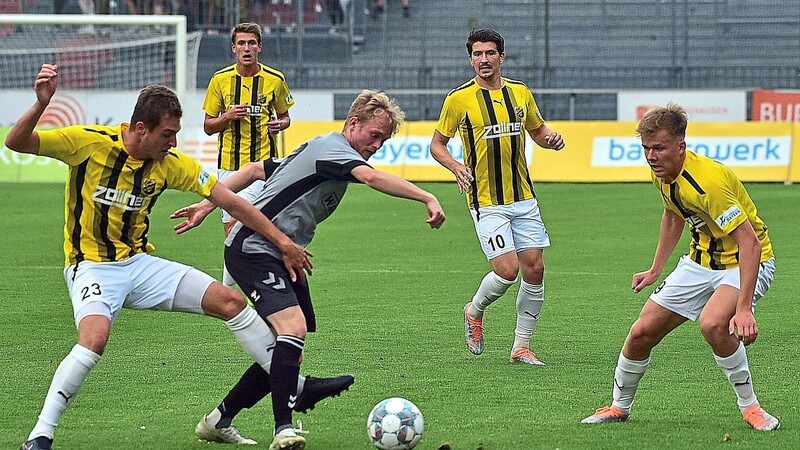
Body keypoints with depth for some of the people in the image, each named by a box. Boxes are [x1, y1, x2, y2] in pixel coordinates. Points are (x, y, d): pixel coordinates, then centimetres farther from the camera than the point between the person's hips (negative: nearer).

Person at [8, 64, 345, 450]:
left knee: (230, 301, -1)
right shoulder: (90, 142, -16)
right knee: (94, 338, -35)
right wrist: (41, 103, -37)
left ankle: (297, 388, 13)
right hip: (92, 267, -5)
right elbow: (17, 143, -18)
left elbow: (229, 200, 0)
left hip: (139, 264, 5)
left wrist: (282, 242, -3)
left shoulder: (170, 163, -3)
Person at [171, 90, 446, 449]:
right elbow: (372, 178, -33)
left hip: (283, 257, 10)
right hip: (253, 250, -10)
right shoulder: (333, 147, -13)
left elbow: (255, 169, 25)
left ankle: (220, 419, 18)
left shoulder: (317, 150, 19)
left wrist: (208, 205, 24)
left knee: (291, 349, 7)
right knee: (293, 327, -27)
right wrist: (428, 199, -38)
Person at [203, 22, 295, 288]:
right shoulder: (220, 80, 3)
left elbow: (285, 117, 15)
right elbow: (208, 126, 8)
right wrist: (228, 117, -13)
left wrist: (279, 124, -8)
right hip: (229, 164, 2)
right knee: (231, 226, 3)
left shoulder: (275, 80, 2)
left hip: (263, 163, -2)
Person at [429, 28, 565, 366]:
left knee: (534, 268, 0)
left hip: (523, 197, 5)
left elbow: (537, 130, 22)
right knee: (507, 269, -15)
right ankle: (475, 311, 17)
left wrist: (551, 138, -2)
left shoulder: (520, 92, 7)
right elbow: (437, 144, 2)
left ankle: (521, 346, 12)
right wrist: (456, 167, -17)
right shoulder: (459, 98, -5)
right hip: (486, 202, -5)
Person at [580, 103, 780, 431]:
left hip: (745, 262, -8)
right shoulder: (661, 173, -5)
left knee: (713, 323, -36)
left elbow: (750, 243, -35)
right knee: (642, 333, 2)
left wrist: (743, 309, -42)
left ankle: (750, 407, -16)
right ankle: (619, 407, 27)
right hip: (700, 262, 8)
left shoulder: (708, 181, -33)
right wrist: (655, 271, 21)